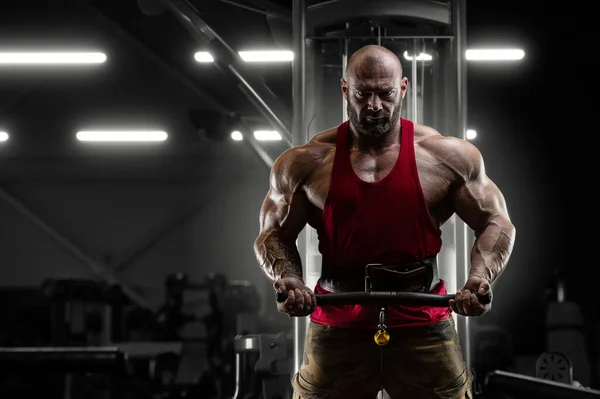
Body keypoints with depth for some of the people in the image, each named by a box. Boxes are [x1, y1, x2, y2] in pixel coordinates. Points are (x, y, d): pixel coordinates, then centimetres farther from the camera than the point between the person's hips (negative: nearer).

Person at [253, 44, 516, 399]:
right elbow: (274, 234, 9)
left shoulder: (448, 156, 0)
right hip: (337, 329, 0)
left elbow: (496, 223, 6)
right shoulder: (308, 162, 1)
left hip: (424, 326, 0)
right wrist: (287, 278, -12)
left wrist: (480, 277, -13)